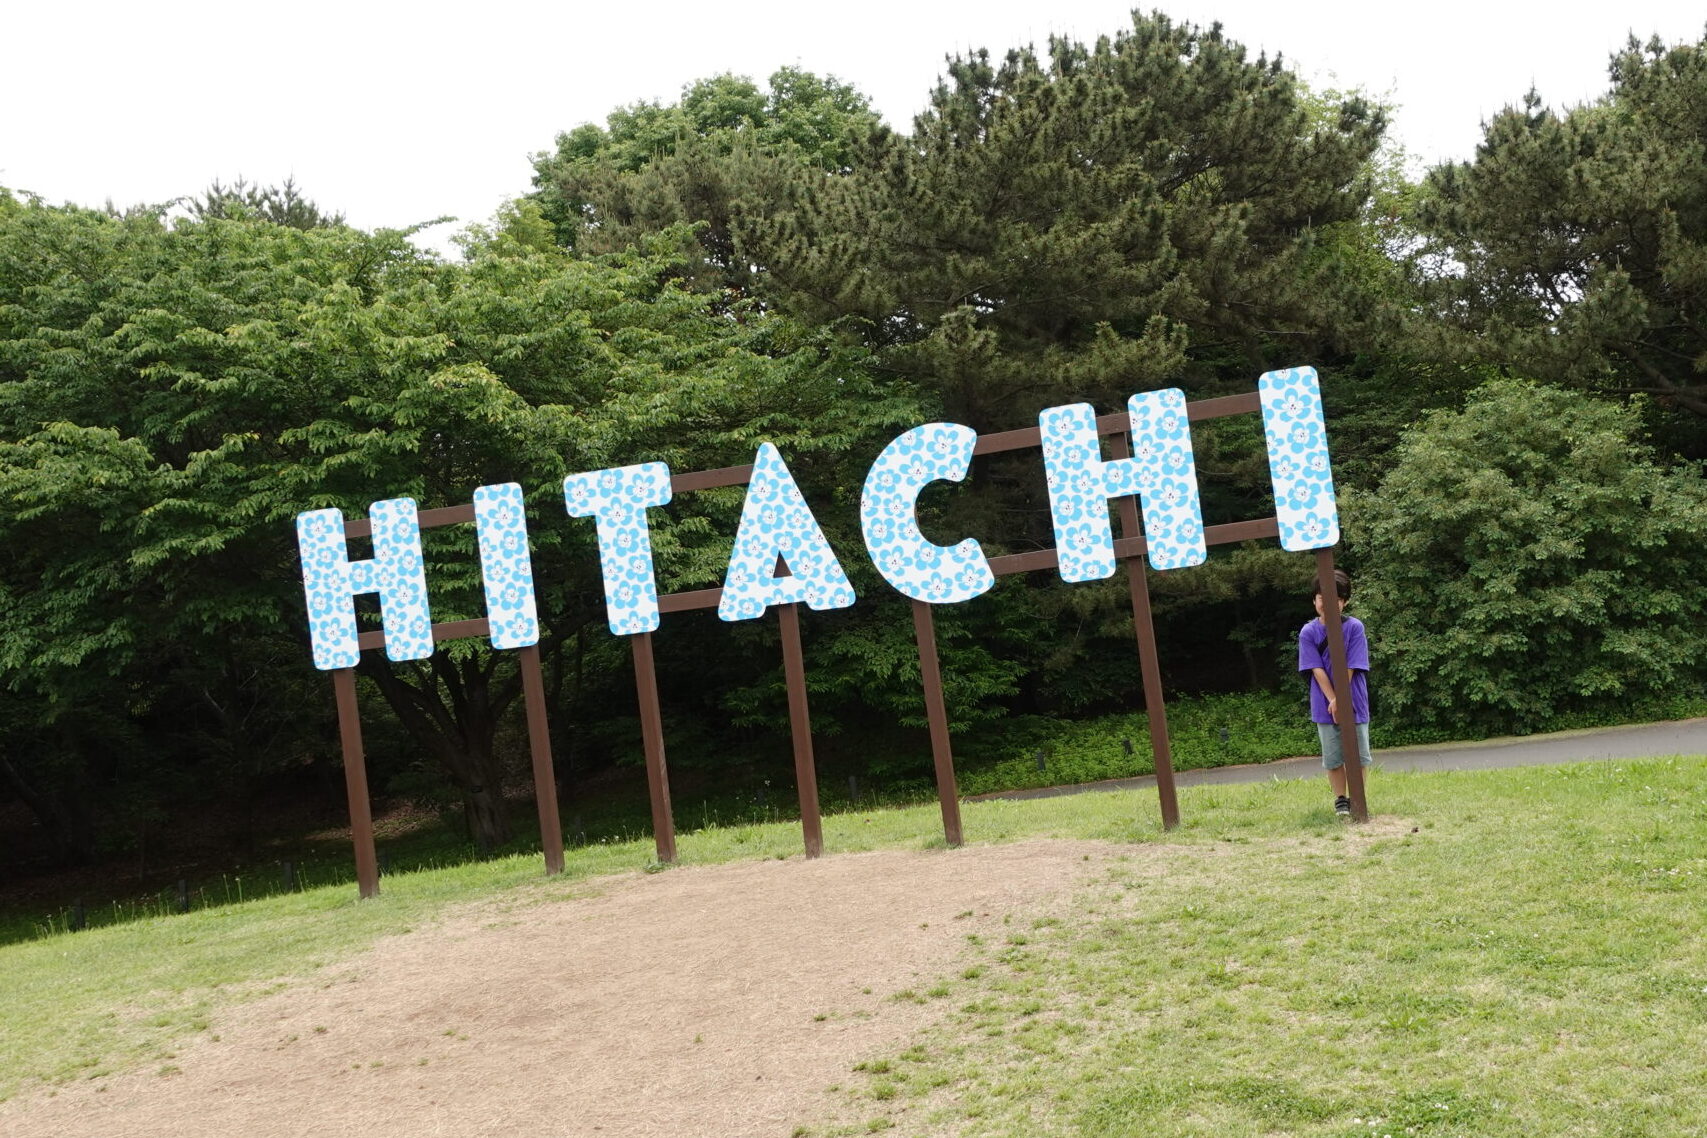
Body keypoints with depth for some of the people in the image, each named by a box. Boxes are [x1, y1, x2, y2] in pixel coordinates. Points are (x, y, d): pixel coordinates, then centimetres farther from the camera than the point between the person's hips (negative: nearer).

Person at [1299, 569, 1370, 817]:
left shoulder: (1354, 627, -7)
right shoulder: (1308, 633, -4)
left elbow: (1351, 668, -10)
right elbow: (1317, 670, -8)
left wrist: (1341, 700, -16)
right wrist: (1333, 700, -16)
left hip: (1354, 703, 0)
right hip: (1325, 705, 1)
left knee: (1358, 754, 6)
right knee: (1333, 756, 7)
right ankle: (1341, 800, 19)